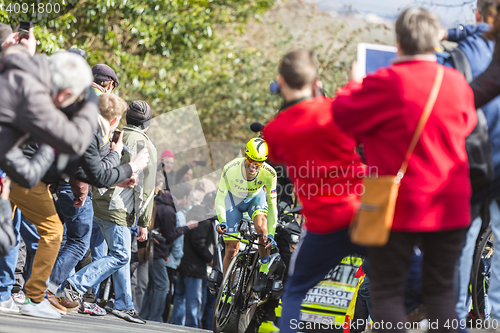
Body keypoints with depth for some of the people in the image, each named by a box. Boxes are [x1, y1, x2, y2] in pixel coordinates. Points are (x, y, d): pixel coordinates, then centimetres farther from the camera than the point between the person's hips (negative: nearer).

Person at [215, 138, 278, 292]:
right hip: (233, 198, 0)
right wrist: (222, 221, -41)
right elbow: (220, 197, -25)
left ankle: (264, 272, -11)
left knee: (262, 228, -31)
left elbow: (272, 204, -23)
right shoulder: (230, 169, -35)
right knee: (231, 249, -5)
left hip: (256, 197, 0)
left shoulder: (269, 173, -32)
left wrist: (271, 234, -27)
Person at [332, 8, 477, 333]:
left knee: (388, 289, 5)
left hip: (398, 207, -4)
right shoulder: (457, 83, 0)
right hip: (449, 206, 4)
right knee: (441, 287, 14)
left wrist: (354, 84, 16)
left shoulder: (385, 83, -15)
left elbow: (343, 114, -3)